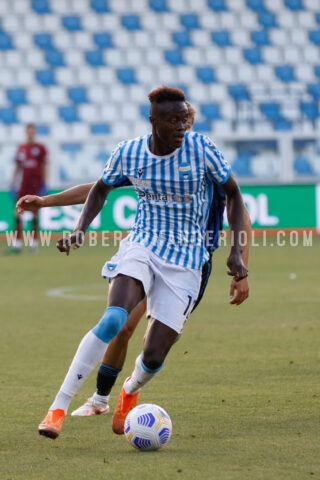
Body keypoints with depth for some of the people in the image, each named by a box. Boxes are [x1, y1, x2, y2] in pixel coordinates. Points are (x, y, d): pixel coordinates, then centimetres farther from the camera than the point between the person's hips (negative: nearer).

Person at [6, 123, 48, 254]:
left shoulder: (40, 148, 0)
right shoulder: (21, 148, 11)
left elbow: (44, 167, -1)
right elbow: (17, 167, 13)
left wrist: (44, 184, -7)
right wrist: (13, 183, 8)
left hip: (35, 184, -3)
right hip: (22, 184, 3)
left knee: (35, 212, 1)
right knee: (18, 212, -3)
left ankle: (34, 242, 9)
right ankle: (17, 244, -3)